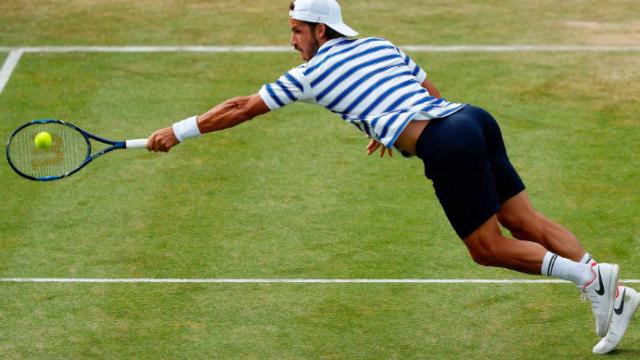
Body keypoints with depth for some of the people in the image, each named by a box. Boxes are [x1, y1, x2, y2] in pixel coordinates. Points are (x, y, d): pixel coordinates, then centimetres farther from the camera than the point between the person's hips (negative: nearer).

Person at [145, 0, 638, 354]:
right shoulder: (381, 45, 25)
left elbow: (241, 109, 15)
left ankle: (591, 278, -12)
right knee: (528, 224, 9)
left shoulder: (311, 74, 7)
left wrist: (177, 133, 24)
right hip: (474, 117, 7)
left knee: (489, 249, 1)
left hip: (448, 145, -7)